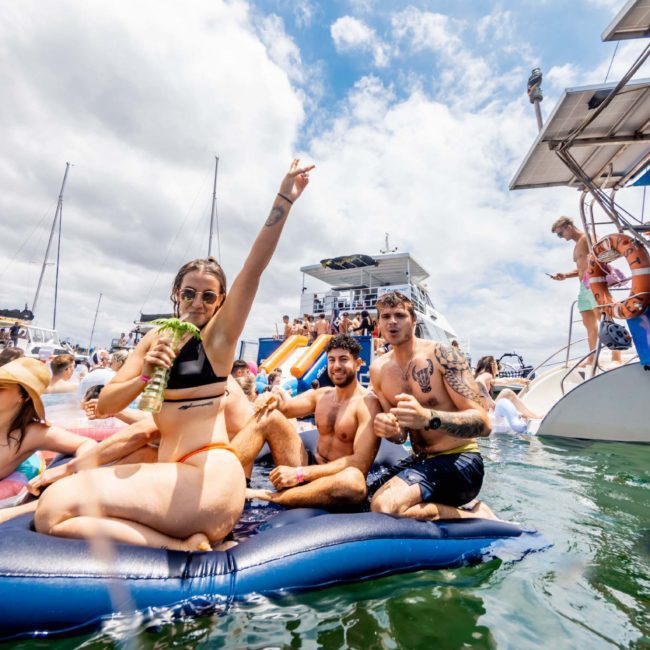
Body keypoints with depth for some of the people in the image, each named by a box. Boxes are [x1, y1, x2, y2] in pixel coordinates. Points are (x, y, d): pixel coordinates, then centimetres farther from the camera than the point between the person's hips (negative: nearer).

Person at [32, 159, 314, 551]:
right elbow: (105, 405, 7)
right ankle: (181, 544, -4)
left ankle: (183, 547, -6)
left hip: (208, 480, -7)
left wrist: (284, 200, -23)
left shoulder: (219, 336, -5)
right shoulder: (155, 339, 11)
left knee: (56, 510, -13)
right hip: (173, 480, 7)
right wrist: (146, 375, -13)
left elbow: (253, 269, -18)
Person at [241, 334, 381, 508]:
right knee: (269, 416, -9)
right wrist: (274, 403, -26)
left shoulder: (368, 404, -13)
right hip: (310, 470, 5)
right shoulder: (320, 395, 8)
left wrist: (300, 473, -27)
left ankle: (265, 496, -28)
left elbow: (361, 463, -23)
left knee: (354, 480, -42)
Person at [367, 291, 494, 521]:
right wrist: (389, 430, -17)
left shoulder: (440, 355, -13)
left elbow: (483, 423, -19)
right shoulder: (378, 370, 3)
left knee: (384, 506, -28)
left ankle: (475, 517, -5)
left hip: (460, 462, -7)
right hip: (421, 461, 7)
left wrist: (428, 418, -37)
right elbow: (402, 435, 8)